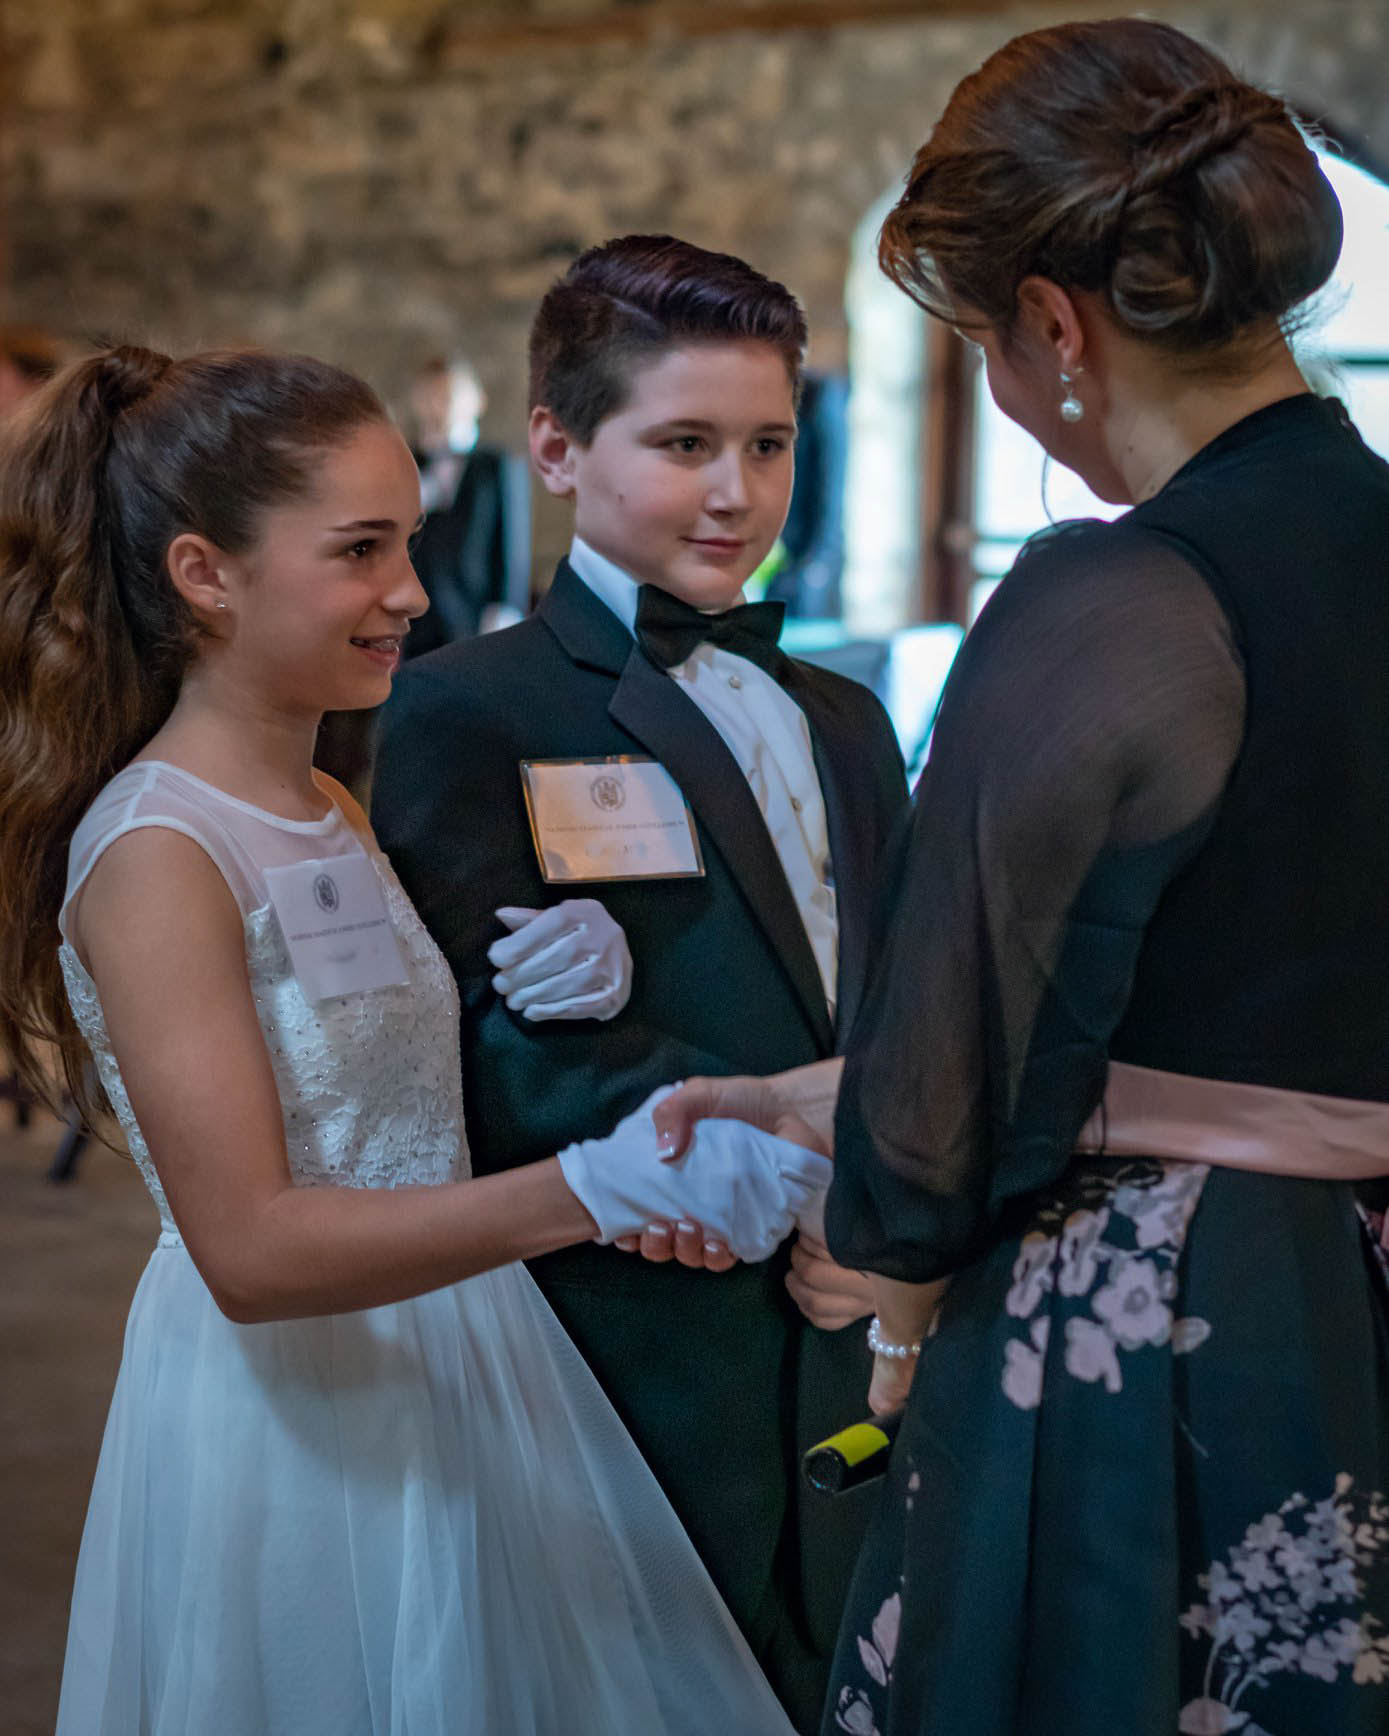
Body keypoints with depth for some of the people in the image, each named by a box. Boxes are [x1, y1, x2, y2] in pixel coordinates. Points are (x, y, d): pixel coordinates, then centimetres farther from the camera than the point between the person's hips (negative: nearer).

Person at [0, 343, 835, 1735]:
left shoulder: (339, 819, 7)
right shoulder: (153, 852, -18)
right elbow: (251, 1249, -24)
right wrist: (596, 1188, -32)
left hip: (455, 1372, 8)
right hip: (294, 1423, -8)